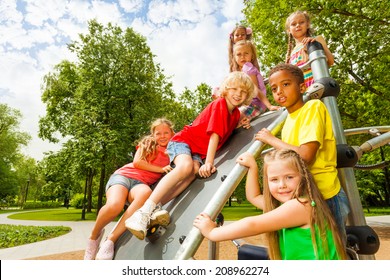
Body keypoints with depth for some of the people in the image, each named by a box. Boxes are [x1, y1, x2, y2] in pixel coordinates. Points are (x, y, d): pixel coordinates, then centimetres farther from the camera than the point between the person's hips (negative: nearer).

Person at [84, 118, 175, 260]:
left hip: (141, 183, 1)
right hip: (124, 175, 0)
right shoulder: (147, 143, 10)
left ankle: (111, 239, -30)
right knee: (114, 206, -34)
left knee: (146, 192, -39)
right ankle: (94, 235, 0)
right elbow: (137, 162, 0)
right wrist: (161, 169, -5)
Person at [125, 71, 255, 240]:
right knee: (185, 166, -35)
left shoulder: (236, 113, 9)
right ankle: (144, 212, -35)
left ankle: (155, 208, -32)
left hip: (199, 151, 6)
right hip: (183, 140, -6)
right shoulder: (219, 104, -14)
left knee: (194, 171, -26)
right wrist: (209, 162, -28)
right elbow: (214, 135, -23)